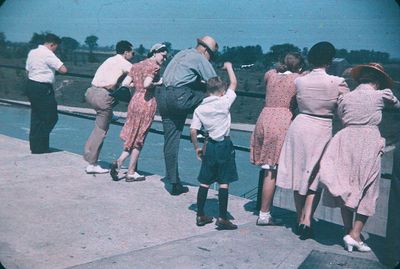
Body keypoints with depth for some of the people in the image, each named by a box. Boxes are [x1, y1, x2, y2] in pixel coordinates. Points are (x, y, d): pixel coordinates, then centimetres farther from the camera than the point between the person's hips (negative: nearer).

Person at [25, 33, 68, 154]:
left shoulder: (32, 52, 12)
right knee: (51, 117, -2)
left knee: (36, 117, 15)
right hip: (43, 89, -9)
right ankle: (41, 148, -1)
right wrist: (56, 66, 1)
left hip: (31, 85, 9)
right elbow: (63, 70, -19)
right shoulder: (48, 54, -13)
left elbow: (27, 70, 18)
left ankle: (34, 146, 20)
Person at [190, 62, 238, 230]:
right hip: (224, 146, -4)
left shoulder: (199, 109, 2)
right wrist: (229, 67, 15)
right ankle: (222, 218, 4)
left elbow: (193, 131, -2)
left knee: (205, 182, 12)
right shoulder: (224, 102, -9)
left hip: (210, 146, 4)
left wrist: (196, 148, 11)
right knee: (224, 183, 1)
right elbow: (234, 83, 0)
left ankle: (200, 216, 19)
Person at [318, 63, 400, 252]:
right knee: (366, 192, 5)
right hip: (369, 144, -3)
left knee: (346, 188, 12)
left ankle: (348, 232, 15)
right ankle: (355, 235, 2)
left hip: (346, 141, 3)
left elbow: (341, 118, 12)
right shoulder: (381, 95, 1)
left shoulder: (345, 97, 9)